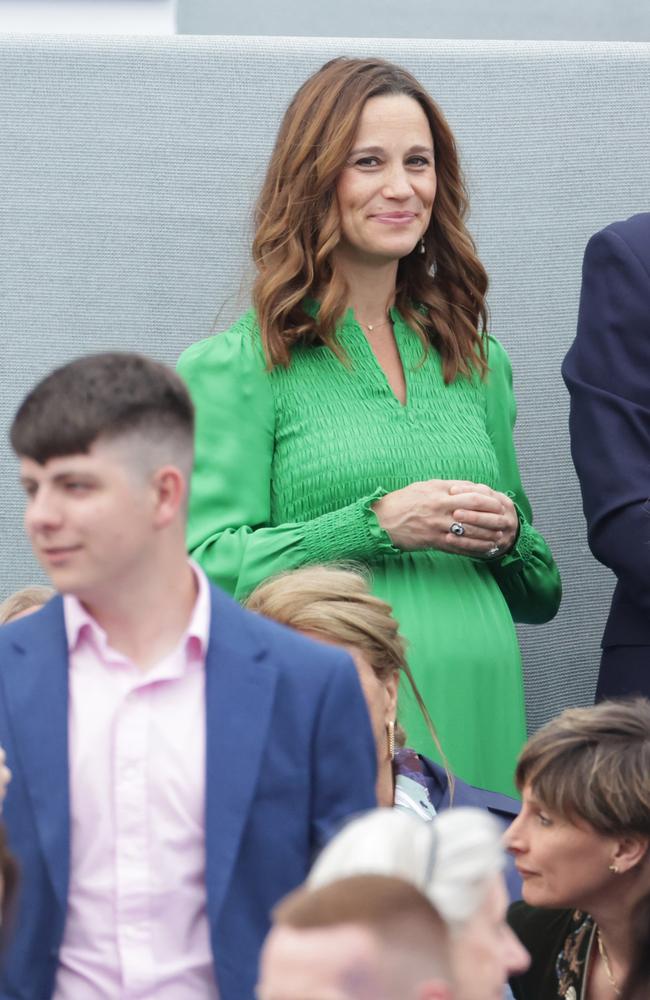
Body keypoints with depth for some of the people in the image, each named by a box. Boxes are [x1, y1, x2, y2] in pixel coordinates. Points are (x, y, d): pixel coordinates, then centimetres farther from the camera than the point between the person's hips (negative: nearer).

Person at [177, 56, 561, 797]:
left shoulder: (476, 362, 17)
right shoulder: (241, 365, 1)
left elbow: (540, 595, 21)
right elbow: (210, 569, -7)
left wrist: (508, 538, -1)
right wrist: (378, 525, -15)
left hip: (478, 719, 4)